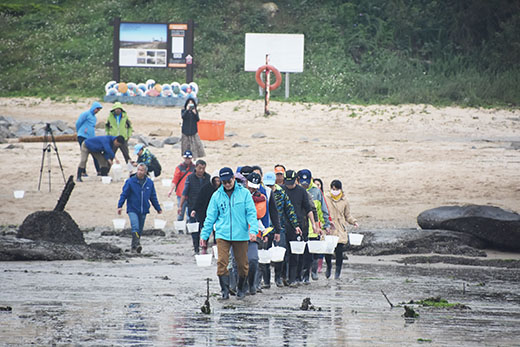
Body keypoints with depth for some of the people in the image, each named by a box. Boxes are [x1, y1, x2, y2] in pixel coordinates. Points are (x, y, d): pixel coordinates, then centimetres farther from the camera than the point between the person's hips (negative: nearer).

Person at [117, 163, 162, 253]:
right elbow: (124, 194, -3)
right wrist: (120, 206, -13)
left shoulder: (149, 183, 5)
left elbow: (153, 197, 15)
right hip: (132, 209, -4)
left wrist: (158, 208, 19)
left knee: (139, 230, 9)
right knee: (135, 228, -21)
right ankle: (136, 245, -29)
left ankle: (134, 248, 20)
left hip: (143, 210, 4)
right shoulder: (130, 181, -5)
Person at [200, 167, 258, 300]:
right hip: (222, 234, 1)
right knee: (222, 262, -12)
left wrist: (253, 230, -15)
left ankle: (241, 289, 25)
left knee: (242, 264, 6)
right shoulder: (217, 195, 6)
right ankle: (225, 290, -7)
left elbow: (251, 213, -2)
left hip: (241, 234, -1)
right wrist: (204, 234, 7)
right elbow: (210, 217, 10)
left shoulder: (244, 193, 1)